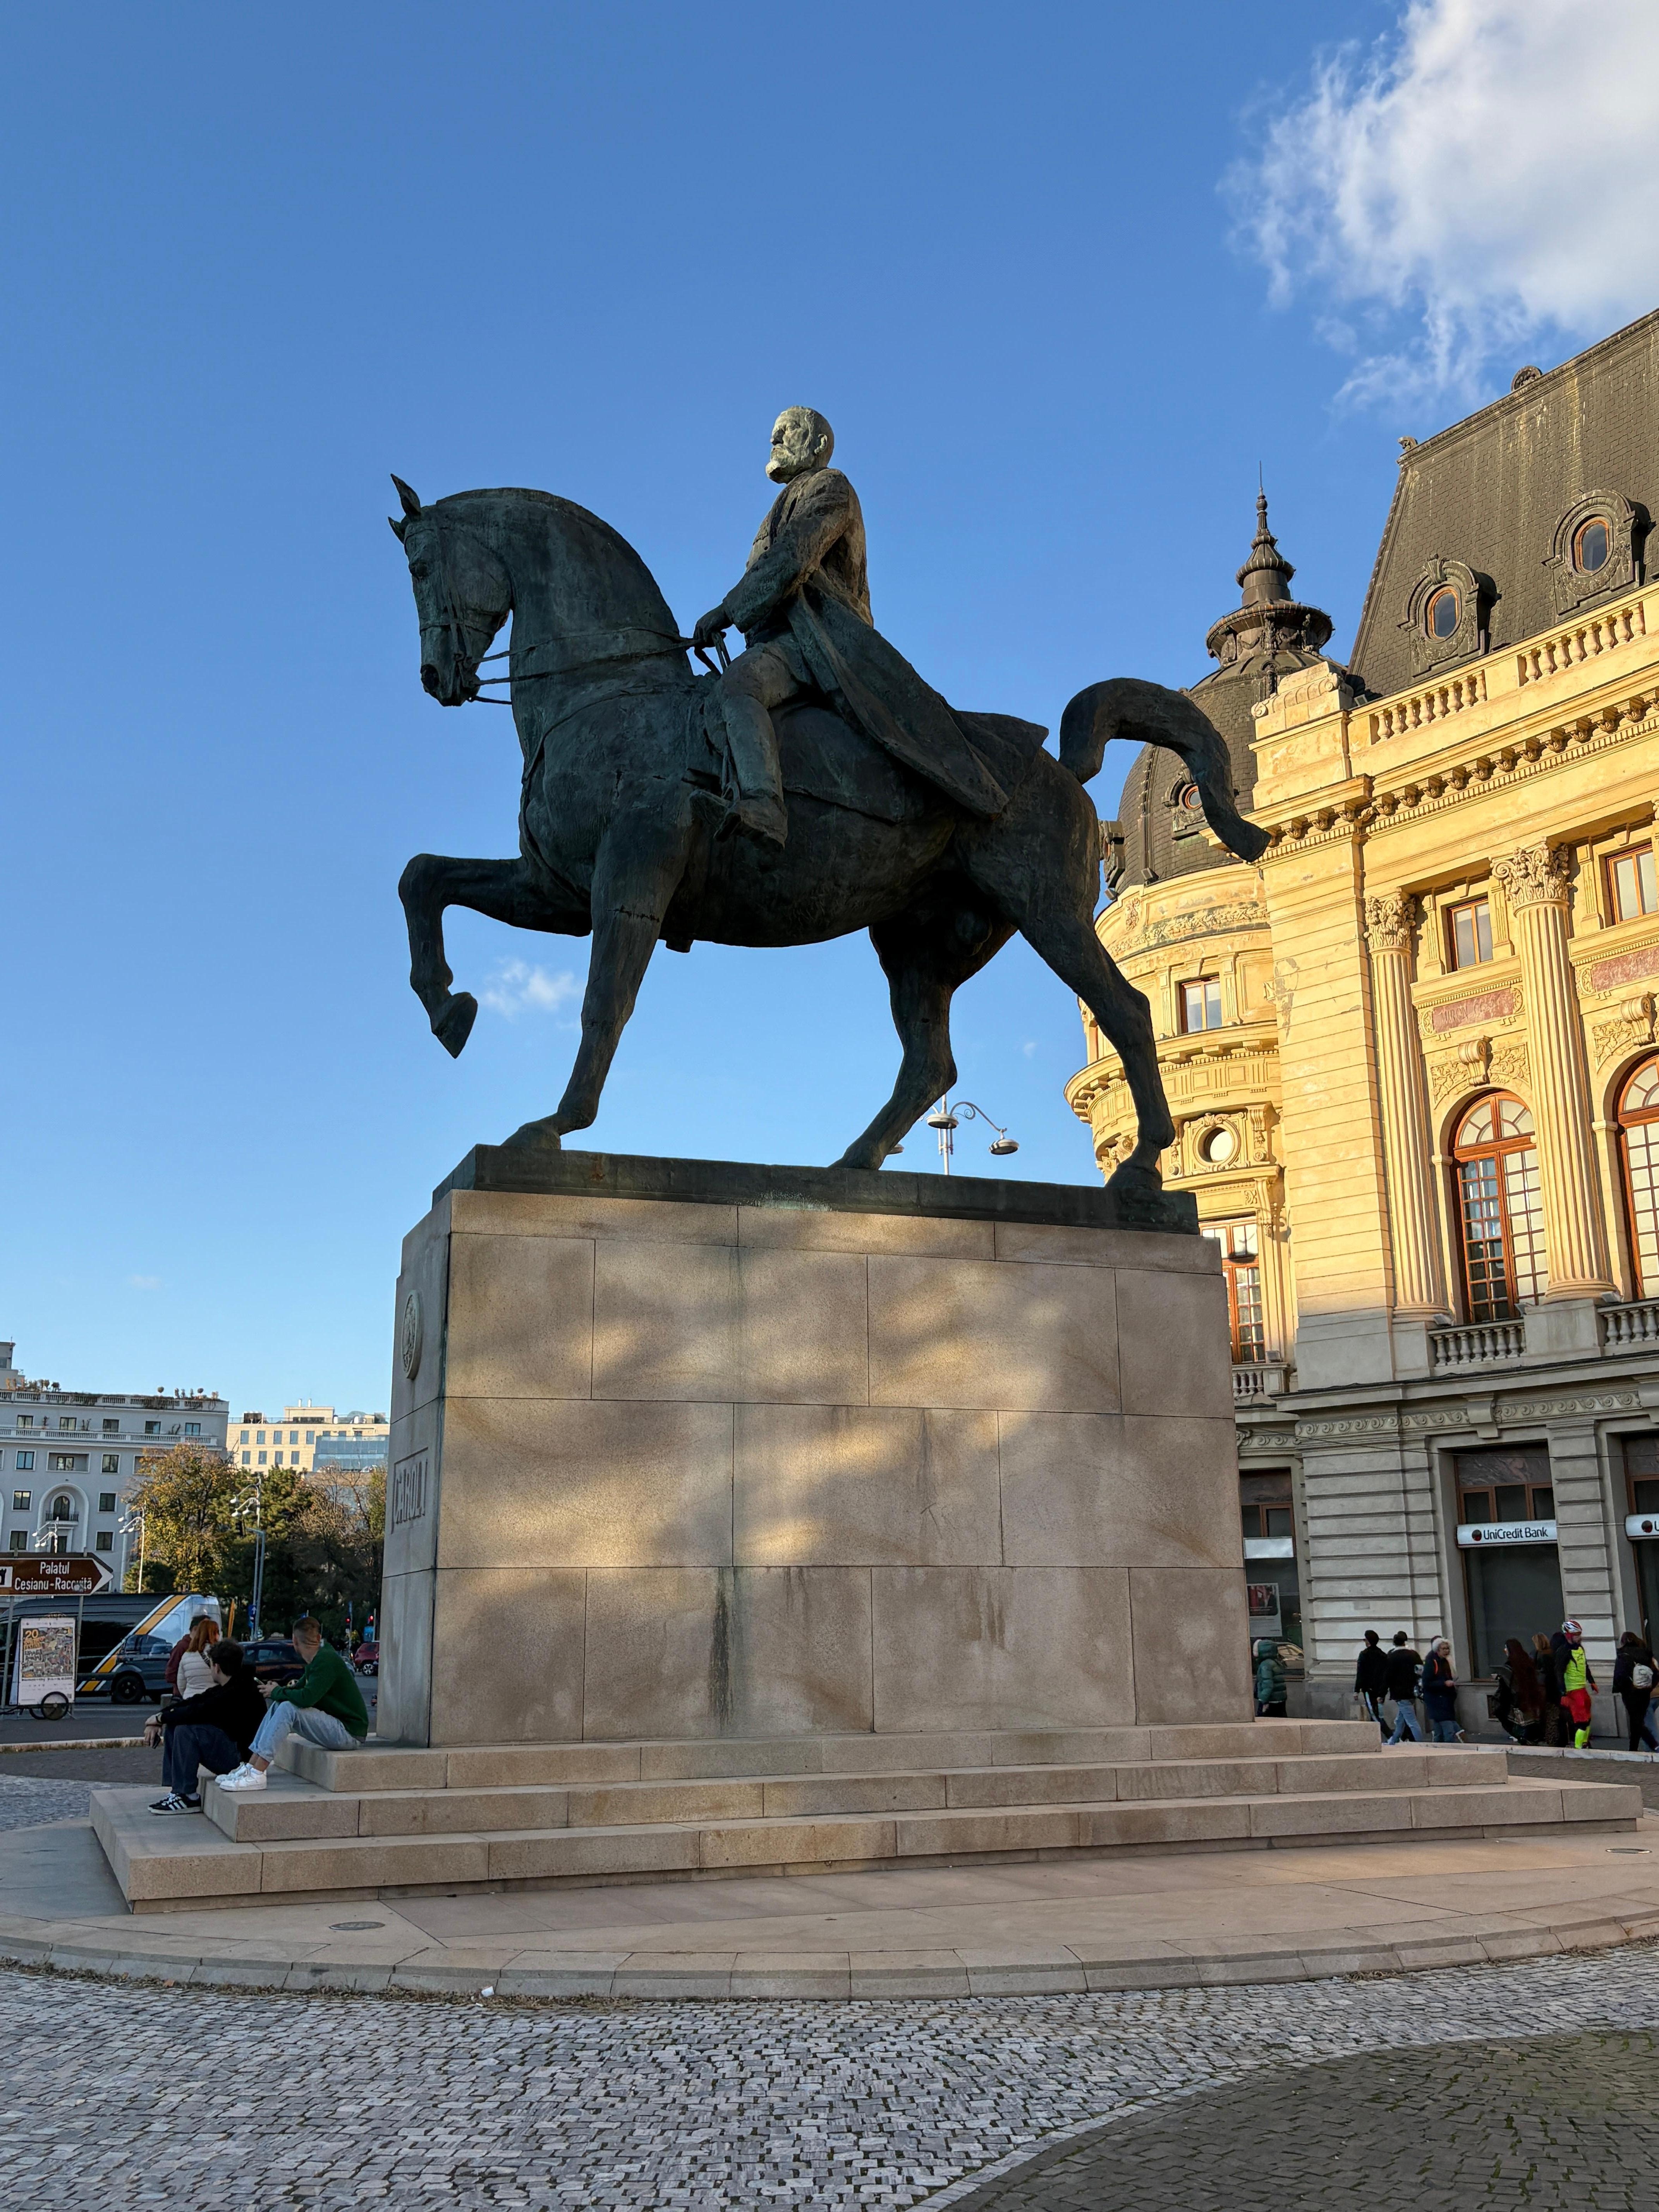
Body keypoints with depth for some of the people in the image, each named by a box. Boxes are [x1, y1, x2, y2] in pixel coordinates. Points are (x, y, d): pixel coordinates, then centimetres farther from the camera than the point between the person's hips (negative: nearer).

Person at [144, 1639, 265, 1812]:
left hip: (241, 1756, -10)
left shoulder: (239, 1692, -22)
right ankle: (175, 1790, 0)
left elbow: (198, 1712, -26)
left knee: (186, 1730, -25)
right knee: (173, 1726, 7)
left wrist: (160, 1718, -12)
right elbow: (194, 1703, 11)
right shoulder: (226, 1688, 10)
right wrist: (158, 1721, -2)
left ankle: (188, 1797, -18)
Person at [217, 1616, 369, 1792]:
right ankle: (251, 1766, 0)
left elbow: (307, 1698, -25)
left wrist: (276, 1692, -11)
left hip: (350, 1733, -9)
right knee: (279, 1705, 5)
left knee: (288, 1708, -22)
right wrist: (292, 1690, 4)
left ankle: (257, 1775, -22)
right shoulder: (316, 1661, 12)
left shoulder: (327, 1660, -17)